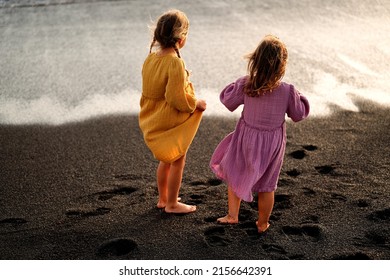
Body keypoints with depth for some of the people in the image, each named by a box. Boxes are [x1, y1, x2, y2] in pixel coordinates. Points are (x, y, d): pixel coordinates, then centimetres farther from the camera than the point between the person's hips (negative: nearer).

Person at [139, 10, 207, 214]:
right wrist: (197, 104, -10)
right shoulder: (175, 62, -25)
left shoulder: (151, 58, 0)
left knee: (165, 160, 24)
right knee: (177, 162, 9)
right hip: (172, 122, -8)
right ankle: (172, 204, 22)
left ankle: (163, 198, 37)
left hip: (154, 119, 8)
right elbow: (177, 98, -25)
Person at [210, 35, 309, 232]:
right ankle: (262, 224, 32)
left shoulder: (245, 85, -18)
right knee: (266, 186, 17)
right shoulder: (288, 91, -19)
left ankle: (232, 215, 25)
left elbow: (228, 101, -2)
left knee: (235, 175, 23)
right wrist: (299, 98, 11)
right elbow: (299, 115, -4)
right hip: (272, 144, 0)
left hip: (247, 140, 0)